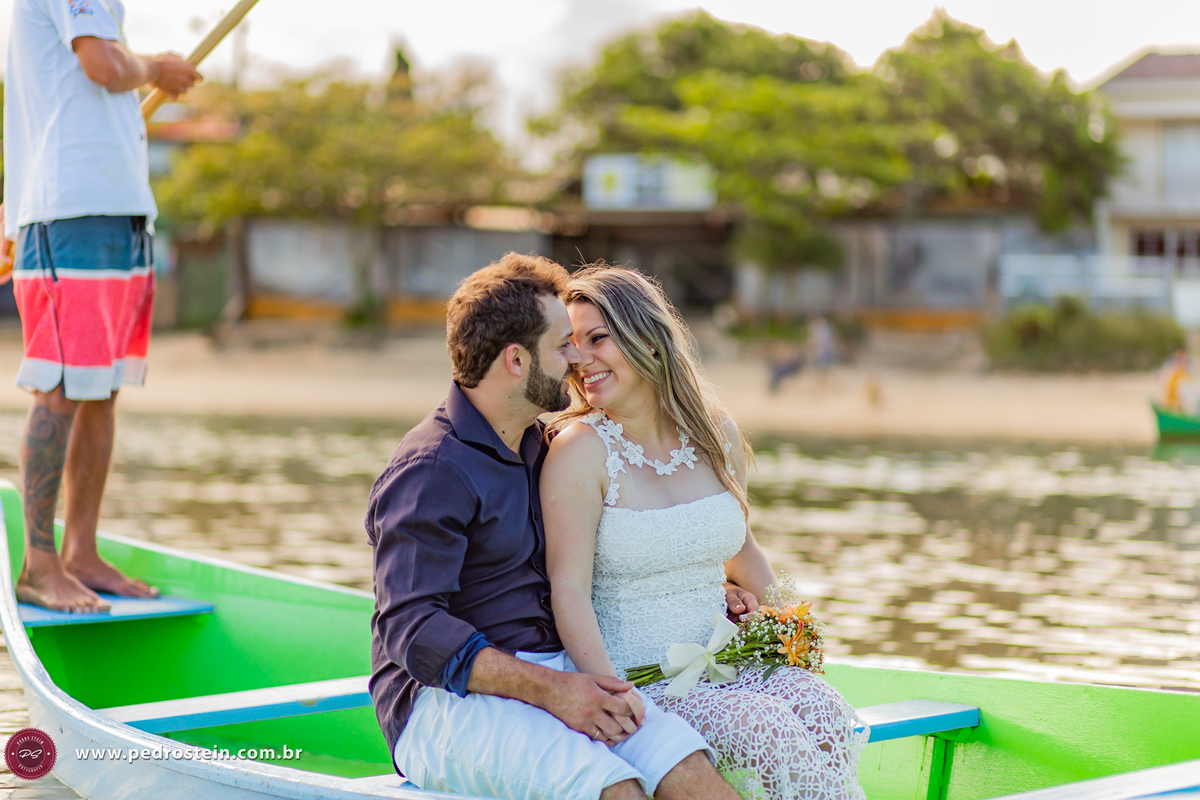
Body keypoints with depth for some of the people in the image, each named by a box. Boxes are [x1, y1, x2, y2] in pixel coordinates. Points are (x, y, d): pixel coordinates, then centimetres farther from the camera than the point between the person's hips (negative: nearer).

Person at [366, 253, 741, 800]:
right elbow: (411, 629, -20)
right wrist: (548, 690, -26)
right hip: (445, 698, -7)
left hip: (554, 673, 7)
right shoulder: (429, 472, -10)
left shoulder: (537, 444, 18)